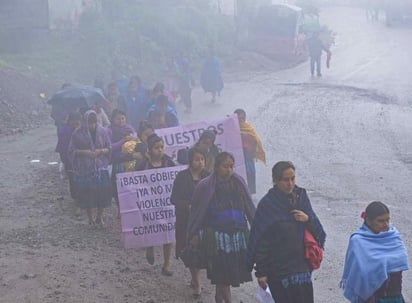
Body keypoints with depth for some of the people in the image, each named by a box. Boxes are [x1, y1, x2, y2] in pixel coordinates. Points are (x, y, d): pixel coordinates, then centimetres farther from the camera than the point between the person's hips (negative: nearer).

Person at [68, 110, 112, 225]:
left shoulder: (102, 131, 1)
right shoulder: (78, 133, -3)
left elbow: (109, 148, 6)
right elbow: (72, 150, -1)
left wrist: (100, 151, -13)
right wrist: (84, 152, -16)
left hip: (101, 167, 1)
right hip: (84, 169, -1)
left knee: (103, 192, -2)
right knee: (87, 194, 2)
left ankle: (99, 216, 17)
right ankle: (90, 219, 17)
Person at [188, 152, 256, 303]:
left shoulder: (238, 183, 4)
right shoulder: (205, 187, -4)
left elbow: (249, 208, 6)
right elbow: (197, 212, 0)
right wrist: (194, 234, -3)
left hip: (238, 235, 3)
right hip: (218, 238, -3)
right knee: (223, 275, -6)